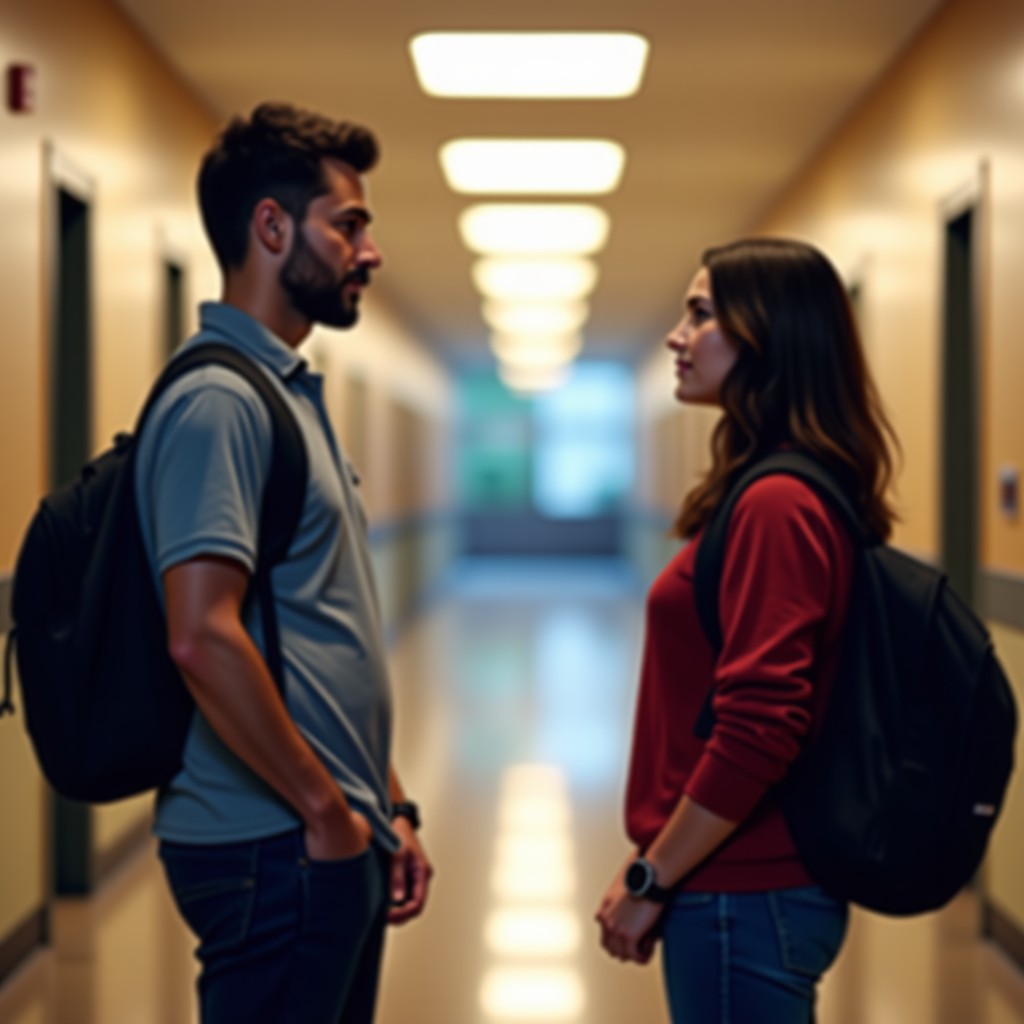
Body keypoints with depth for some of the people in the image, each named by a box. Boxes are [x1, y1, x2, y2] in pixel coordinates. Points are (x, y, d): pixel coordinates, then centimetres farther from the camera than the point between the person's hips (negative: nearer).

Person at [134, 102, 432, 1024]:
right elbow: (203, 638, -25)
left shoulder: (294, 393, 16)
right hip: (275, 846, -9)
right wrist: (326, 811, -16)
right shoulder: (219, 400, -15)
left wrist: (390, 808, 15)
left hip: (335, 844, 9)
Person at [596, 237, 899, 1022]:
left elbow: (757, 729, -24)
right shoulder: (776, 491, 11)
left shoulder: (776, 505, -19)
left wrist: (649, 882, -14)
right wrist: (652, 868, 15)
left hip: (745, 898, -9)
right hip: (751, 885, 9)